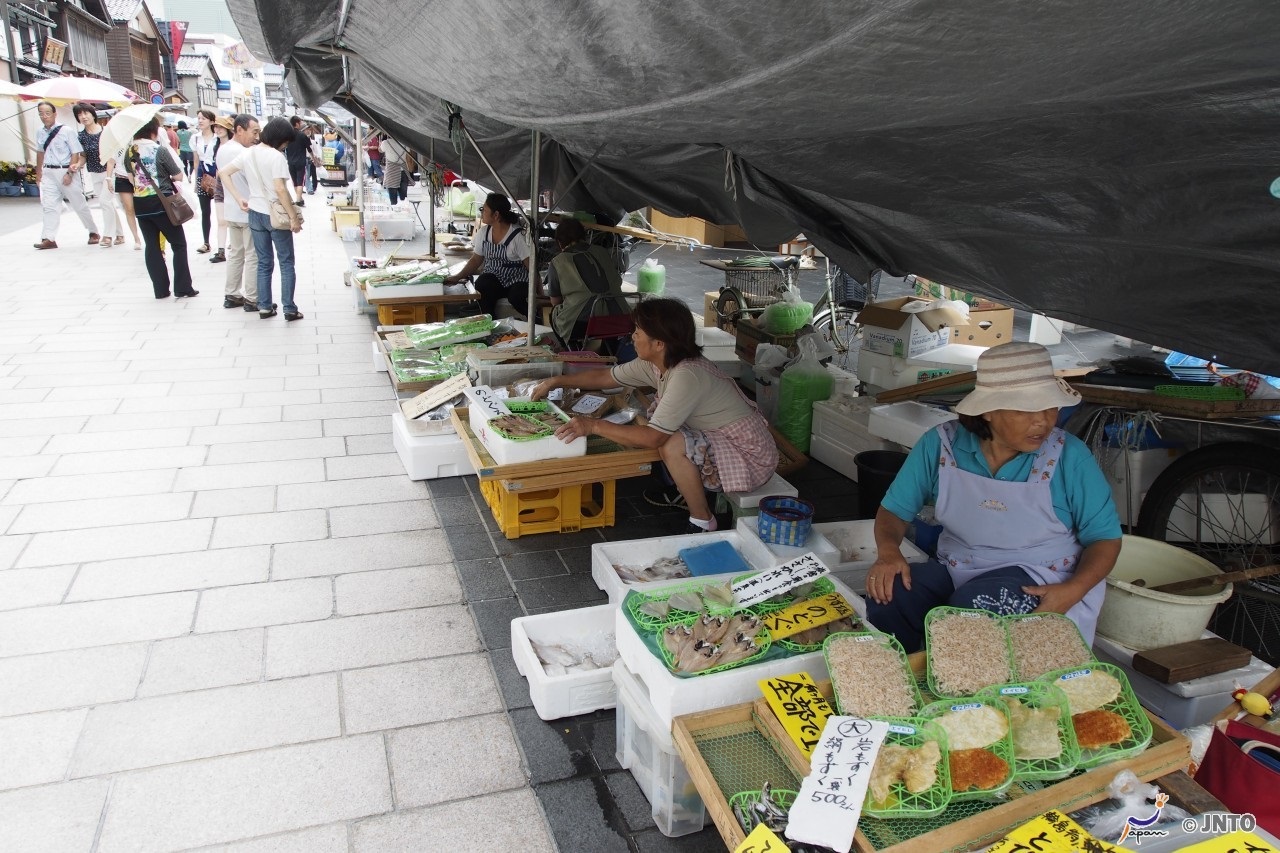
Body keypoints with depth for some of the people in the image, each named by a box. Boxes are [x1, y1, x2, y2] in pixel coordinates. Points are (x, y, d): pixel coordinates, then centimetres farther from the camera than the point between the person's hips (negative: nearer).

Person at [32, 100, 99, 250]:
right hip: (48, 173, 5)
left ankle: (93, 232, 22)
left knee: (79, 204, 5)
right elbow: (40, 152, 21)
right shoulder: (41, 134, 8)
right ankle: (49, 238, -4)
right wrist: (38, 172, 23)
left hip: (66, 171, -5)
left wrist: (69, 173, -16)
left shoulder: (66, 131, -9)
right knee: (49, 205, -2)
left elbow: (76, 153, -10)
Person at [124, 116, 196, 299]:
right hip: (161, 202, -5)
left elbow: (131, 177, 14)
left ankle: (160, 290, 11)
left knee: (152, 246, 10)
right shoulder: (160, 150, -11)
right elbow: (178, 176, -7)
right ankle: (182, 288, 1)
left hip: (140, 204, 5)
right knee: (179, 244, 5)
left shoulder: (129, 152, 4)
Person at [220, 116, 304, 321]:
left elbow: (224, 174, 6)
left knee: (264, 262, 14)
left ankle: (265, 307, 17)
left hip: (255, 214, 6)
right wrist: (294, 217, -19)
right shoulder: (277, 156, -16)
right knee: (286, 263, 4)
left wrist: (239, 199, 5)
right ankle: (289, 309, 4)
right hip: (276, 215, -6)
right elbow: (280, 189, -23)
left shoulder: (248, 153, 5)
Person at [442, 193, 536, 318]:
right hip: (492, 277, 4)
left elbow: (531, 265, -15)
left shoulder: (518, 235, -12)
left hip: (517, 280, -4)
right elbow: (476, 260, 16)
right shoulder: (484, 232, 7)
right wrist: (457, 277, 4)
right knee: (481, 287, -30)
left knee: (516, 296, -36)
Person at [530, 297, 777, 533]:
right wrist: (556, 381, 10)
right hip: (716, 439, 9)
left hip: (749, 457, -9)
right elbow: (605, 376, 10)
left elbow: (653, 437, -31)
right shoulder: (655, 364, -4)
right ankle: (685, 492, 21)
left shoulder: (687, 375, -30)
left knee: (672, 446, -29)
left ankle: (702, 522, -7)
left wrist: (593, 425, -28)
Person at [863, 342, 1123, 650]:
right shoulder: (941, 445, -6)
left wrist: (1073, 591, -21)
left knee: (969, 606, -34)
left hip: (1040, 578, -2)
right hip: (957, 569, 2)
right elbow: (894, 509, 1)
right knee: (886, 599, -26)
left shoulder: (1069, 456, -10)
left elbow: (1105, 537, -2)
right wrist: (888, 550, -21)